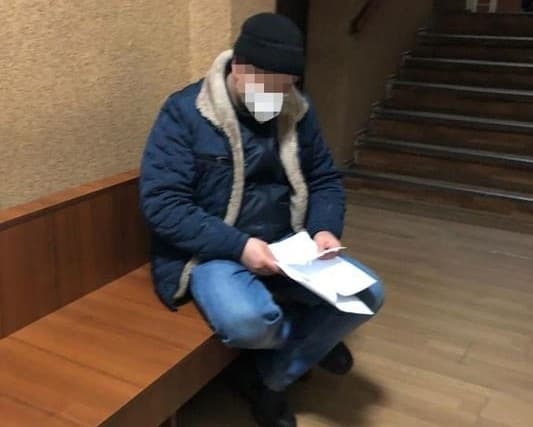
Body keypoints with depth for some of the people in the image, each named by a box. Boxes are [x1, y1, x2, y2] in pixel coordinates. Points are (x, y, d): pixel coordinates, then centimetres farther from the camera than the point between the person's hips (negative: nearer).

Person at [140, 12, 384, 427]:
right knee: (248, 321, -35)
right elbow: (161, 204, -19)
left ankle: (272, 381, 5)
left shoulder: (298, 110, 2)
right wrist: (238, 246, -27)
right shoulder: (185, 112, -15)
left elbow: (325, 180, 10)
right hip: (212, 251, -5)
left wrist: (325, 229, -12)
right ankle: (313, 341, 6)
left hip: (286, 245, 5)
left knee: (366, 294, -11)